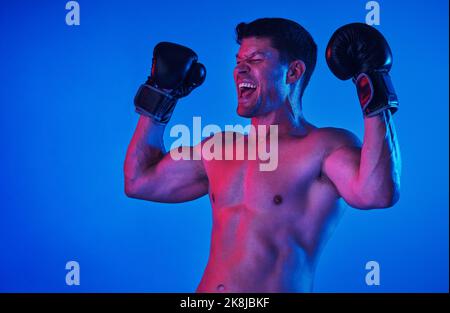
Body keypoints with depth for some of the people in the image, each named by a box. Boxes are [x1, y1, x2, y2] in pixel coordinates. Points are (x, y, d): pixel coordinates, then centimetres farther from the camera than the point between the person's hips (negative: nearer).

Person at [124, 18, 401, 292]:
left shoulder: (327, 146, -5)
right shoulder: (220, 148, 15)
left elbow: (375, 193, -25)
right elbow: (140, 181, 22)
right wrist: (161, 94, 27)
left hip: (278, 288, -5)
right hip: (207, 288, 5)